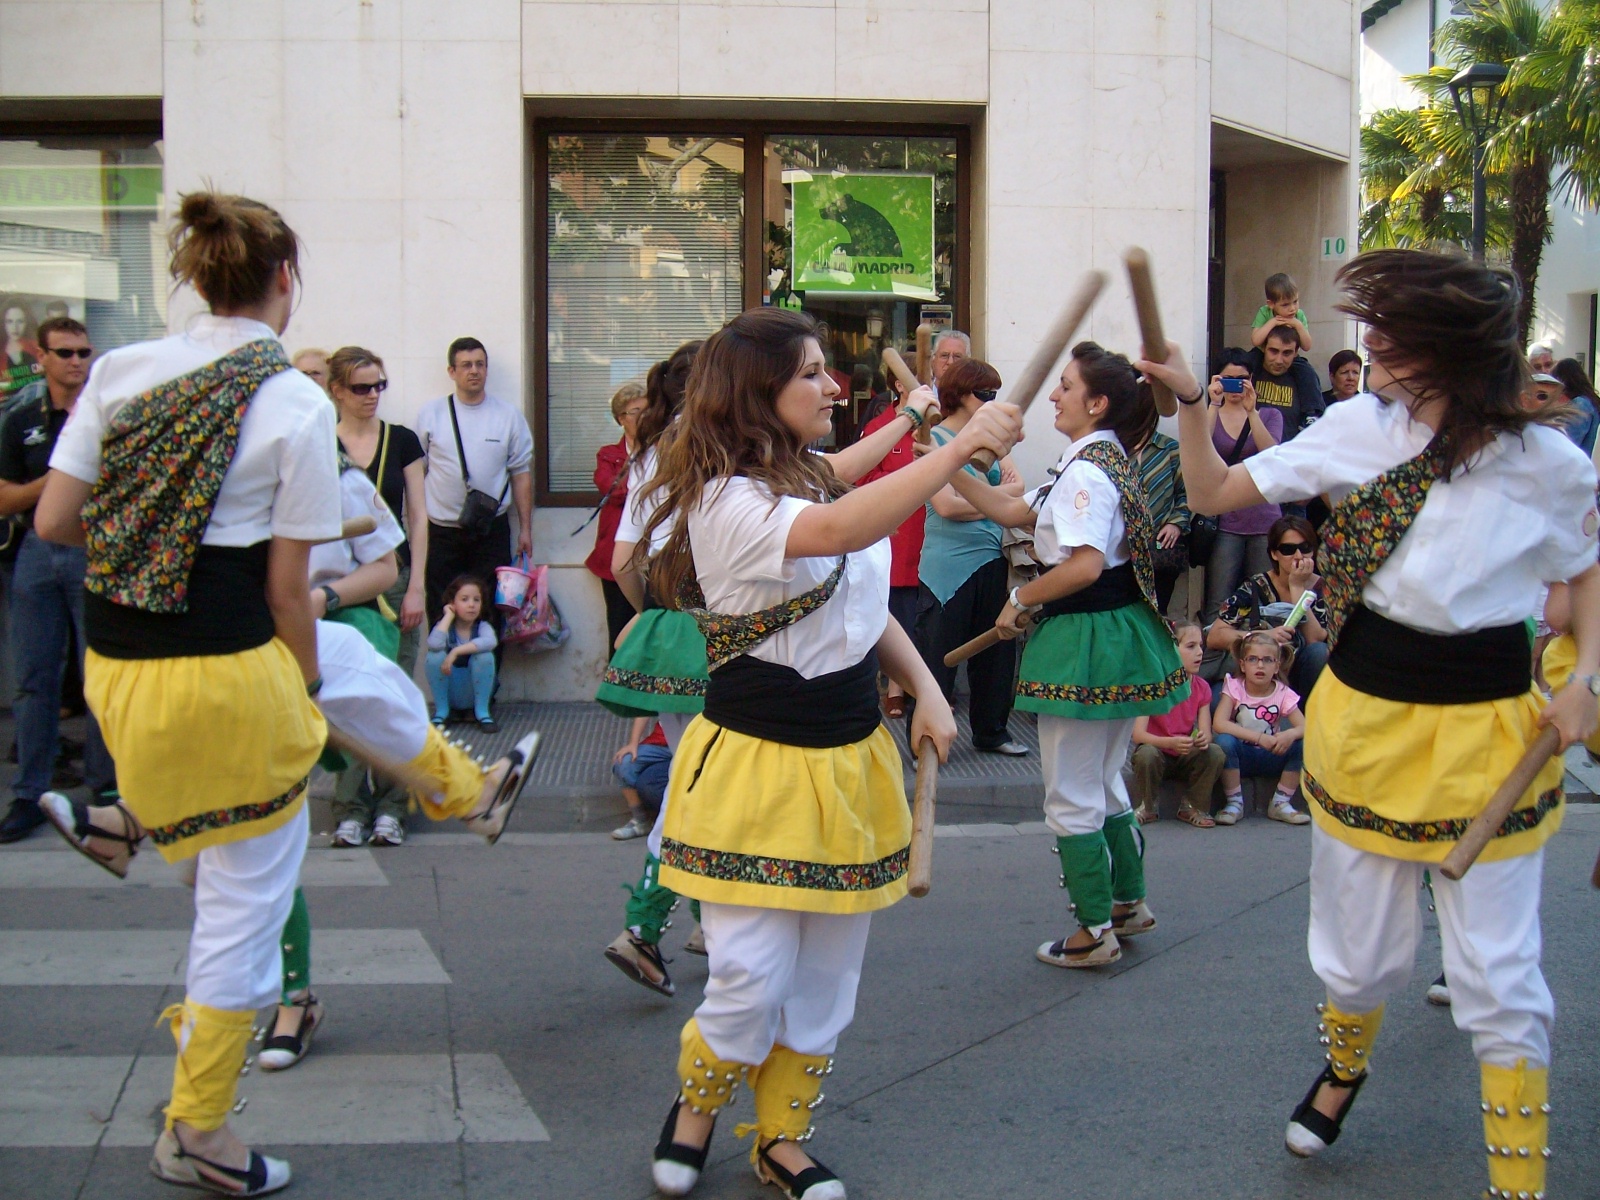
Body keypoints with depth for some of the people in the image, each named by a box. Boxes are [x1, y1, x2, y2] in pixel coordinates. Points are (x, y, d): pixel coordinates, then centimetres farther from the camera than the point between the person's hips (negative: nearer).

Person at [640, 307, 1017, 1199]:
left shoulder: (817, 483, 10)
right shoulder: (727, 501, -18)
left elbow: (870, 604, 20)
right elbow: (841, 532, -37)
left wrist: (926, 687, 4)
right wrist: (963, 446, -36)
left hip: (851, 759, 8)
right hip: (758, 765, -8)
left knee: (827, 976, 12)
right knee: (750, 982, -5)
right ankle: (695, 1110, 24)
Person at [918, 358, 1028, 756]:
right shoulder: (934, 439, -7)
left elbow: (1018, 487, 3)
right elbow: (947, 505, -17)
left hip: (992, 562, 7)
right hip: (947, 568, -7)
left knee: (995, 651, 14)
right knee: (937, 657, -2)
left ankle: (991, 731, 29)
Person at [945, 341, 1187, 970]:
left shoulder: (1087, 469, -18)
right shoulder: (1103, 459, 13)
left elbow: (1085, 565, -29)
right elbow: (1012, 511, 15)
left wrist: (1020, 600, -14)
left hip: (1086, 638, -10)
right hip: (1119, 633, 10)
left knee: (1071, 797, 2)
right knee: (1104, 785, 23)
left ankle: (1095, 931, 12)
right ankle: (1129, 902, 35)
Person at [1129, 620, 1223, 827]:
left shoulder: (1202, 688, -2)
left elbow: (1206, 732, -10)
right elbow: (1138, 734, -24)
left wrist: (1203, 739, -36)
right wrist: (1171, 742, -41)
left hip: (1186, 758, 3)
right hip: (1157, 752, -3)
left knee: (1215, 753, -25)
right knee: (1146, 754, -37)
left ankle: (1192, 807, -4)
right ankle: (1146, 809, -9)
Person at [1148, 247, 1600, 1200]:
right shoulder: (1360, 428, -5)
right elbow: (1216, 494, 1)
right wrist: (1190, 403, -11)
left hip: (1487, 728, -2)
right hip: (1366, 715, 3)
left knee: (1499, 976, 1)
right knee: (1360, 955, 15)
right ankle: (1345, 1068, 49)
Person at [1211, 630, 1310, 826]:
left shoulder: (1283, 693, -6)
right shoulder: (1234, 687, -12)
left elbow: (1304, 726, -15)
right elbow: (1219, 724, -27)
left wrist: (1290, 734, -40)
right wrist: (1259, 738, -35)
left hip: (1269, 758, 2)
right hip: (1240, 756, -2)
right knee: (1224, 741, -33)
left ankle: (1281, 803, -8)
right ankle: (1234, 803, -16)